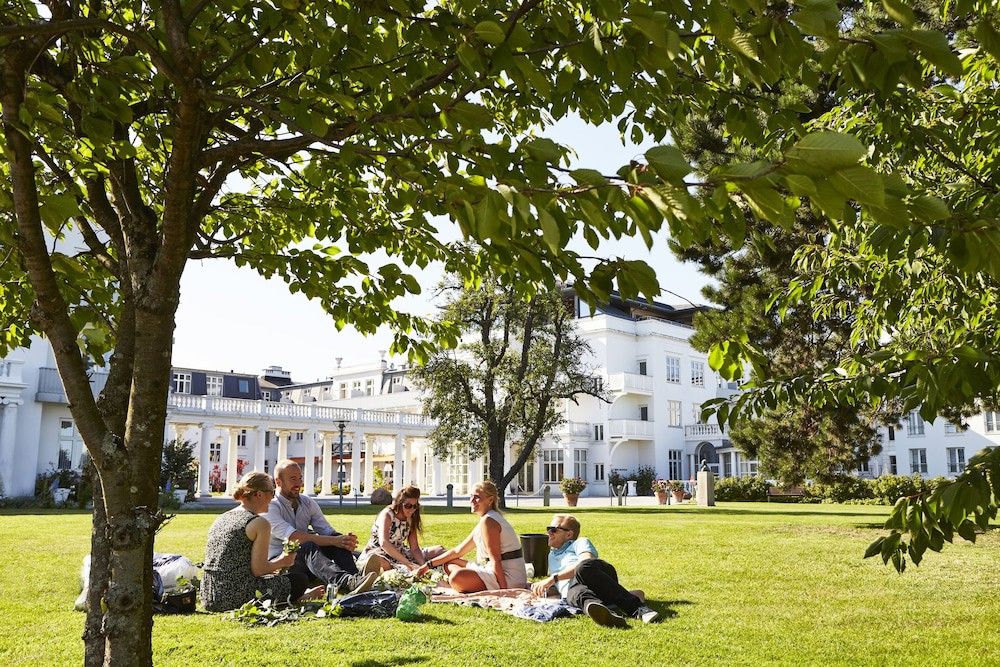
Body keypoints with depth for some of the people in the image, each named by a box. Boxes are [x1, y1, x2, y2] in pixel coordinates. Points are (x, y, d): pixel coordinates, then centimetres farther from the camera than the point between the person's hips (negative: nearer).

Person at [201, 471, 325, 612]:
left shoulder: (220, 519, 12)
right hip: (237, 599, -8)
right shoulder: (260, 523, -11)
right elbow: (258, 570, -15)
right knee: (300, 579, 9)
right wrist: (282, 561, 5)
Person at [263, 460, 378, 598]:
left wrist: (346, 540, -24)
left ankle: (354, 577, -43)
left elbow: (327, 531, 0)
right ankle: (344, 582, -62)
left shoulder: (308, 503, 11)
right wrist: (333, 541, -32)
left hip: (308, 563, 6)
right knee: (308, 547, -36)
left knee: (337, 537, -18)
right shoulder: (270, 507, -10)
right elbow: (293, 537, -24)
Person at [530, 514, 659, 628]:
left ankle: (636, 606, -45)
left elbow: (585, 563, -2)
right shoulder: (551, 557, 43)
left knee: (584, 567, -41)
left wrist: (553, 578, -9)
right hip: (572, 589, 2)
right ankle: (607, 614, -74)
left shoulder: (580, 543, 22)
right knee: (579, 593, -39)